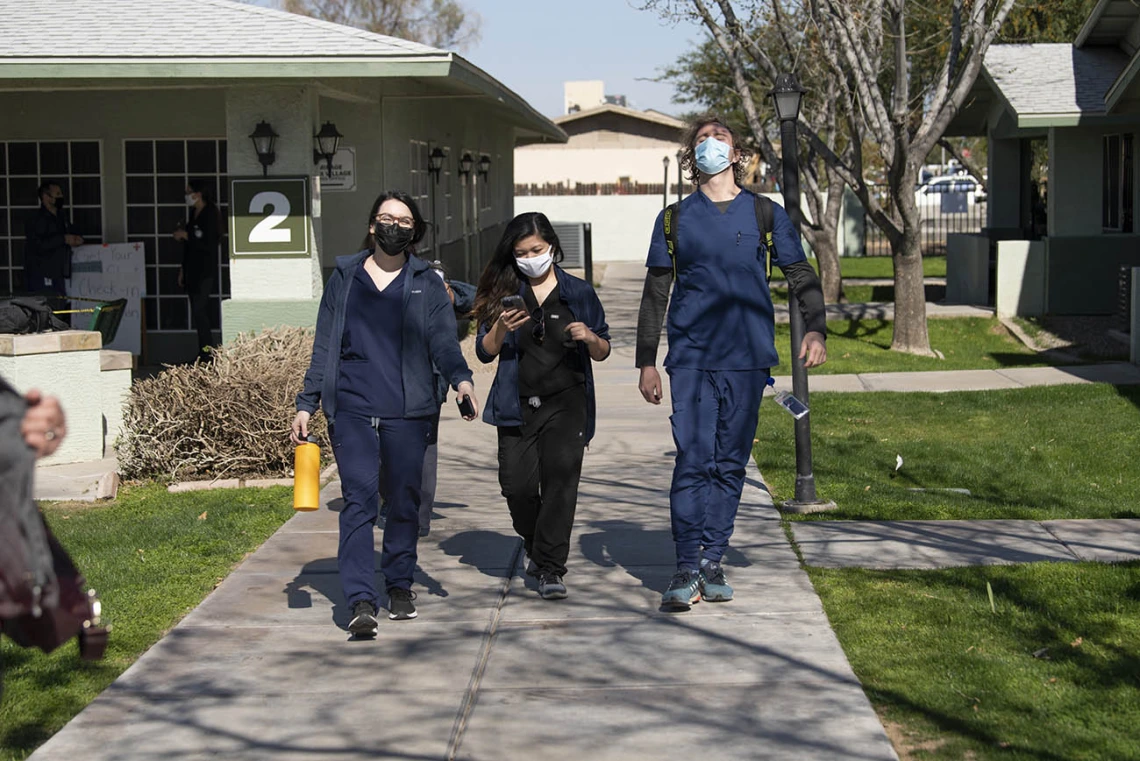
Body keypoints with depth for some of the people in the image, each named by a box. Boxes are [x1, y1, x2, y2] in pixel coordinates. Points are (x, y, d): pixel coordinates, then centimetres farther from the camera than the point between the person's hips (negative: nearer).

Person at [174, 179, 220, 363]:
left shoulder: (210, 214, -11)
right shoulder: (193, 214, 14)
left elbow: (208, 244, -18)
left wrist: (186, 236, -14)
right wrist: (183, 270, 18)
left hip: (205, 272, -8)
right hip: (192, 272, 8)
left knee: (199, 311, -13)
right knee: (200, 313, 9)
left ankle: (207, 355, -10)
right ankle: (204, 355, 12)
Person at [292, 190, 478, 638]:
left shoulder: (427, 285, 10)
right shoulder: (344, 278, 12)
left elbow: (442, 341, 1)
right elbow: (323, 346, 14)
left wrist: (460, 378, -19)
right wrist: (306, 404, 8)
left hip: (407, 412, 1)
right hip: (351, 409, 0)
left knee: (404, 501, 6)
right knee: (359, 500, -10)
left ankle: (399, 585, 25)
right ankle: (361, 601, -14)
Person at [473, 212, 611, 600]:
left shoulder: (579, 292, 6)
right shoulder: (504, 292, 7)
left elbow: (602, 352, 11)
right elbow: (484, 351, 4)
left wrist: (590, 338, -12)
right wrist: (501, 328, -16)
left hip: (566, 402, -1)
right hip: (517, 404, 1)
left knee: (561, 478, -13)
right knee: (517, 484, -5)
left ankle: (550, 568, -9)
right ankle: (536, 546, 24)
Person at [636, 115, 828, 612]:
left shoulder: (765, 215, 9)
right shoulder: (675, 219, 10)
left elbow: (802, 277, 8)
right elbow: (655, 294, 12)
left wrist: (815, 329, -10)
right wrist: (646, 362, 7)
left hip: (748, 360, 1)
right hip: (691, 360, -1)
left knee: (730, 463, 5)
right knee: (692, 460, -9)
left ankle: (711, 561, 14)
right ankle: (687, 569, -6)